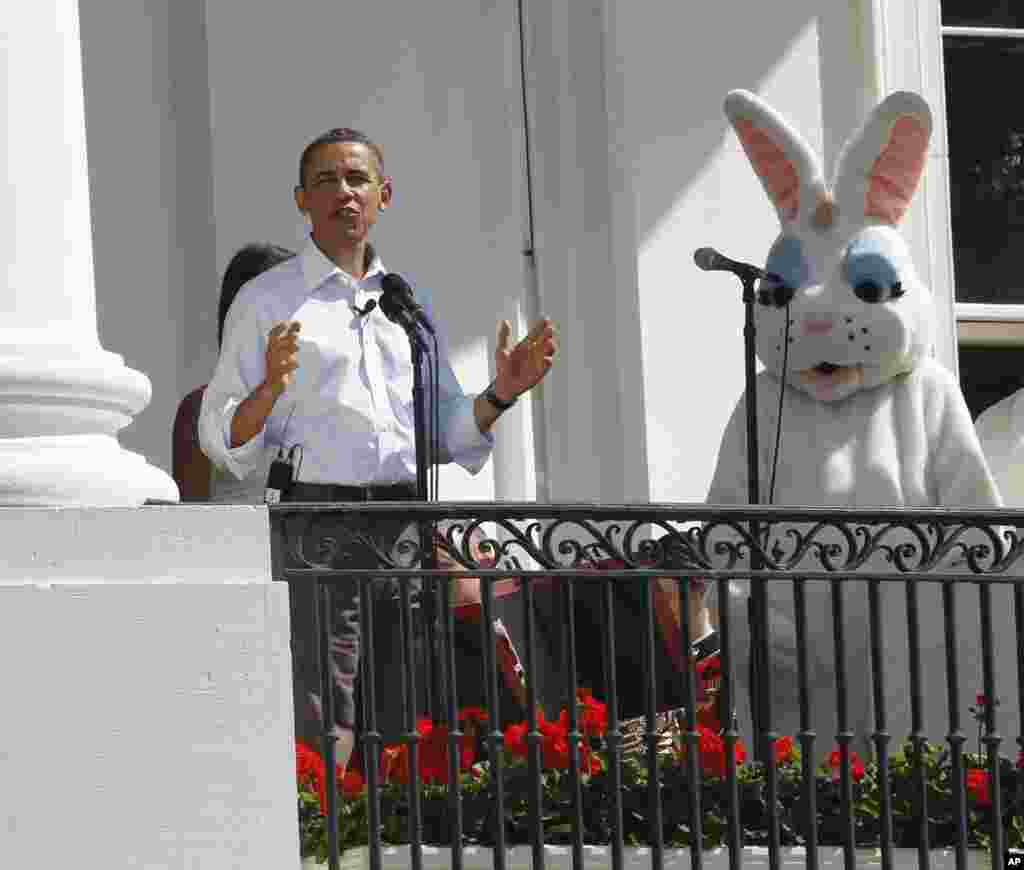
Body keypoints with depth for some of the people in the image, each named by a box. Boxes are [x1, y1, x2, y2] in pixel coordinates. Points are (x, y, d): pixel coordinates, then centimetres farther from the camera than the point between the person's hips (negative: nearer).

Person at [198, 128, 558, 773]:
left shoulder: (411, 301, 21)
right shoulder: (266, 301, 7)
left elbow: (448, 436, 25)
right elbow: (224, 442, 1)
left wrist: (501, 394, 7)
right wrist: (269, 389, -19)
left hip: (409, 523, 5)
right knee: (324, 733, -15)